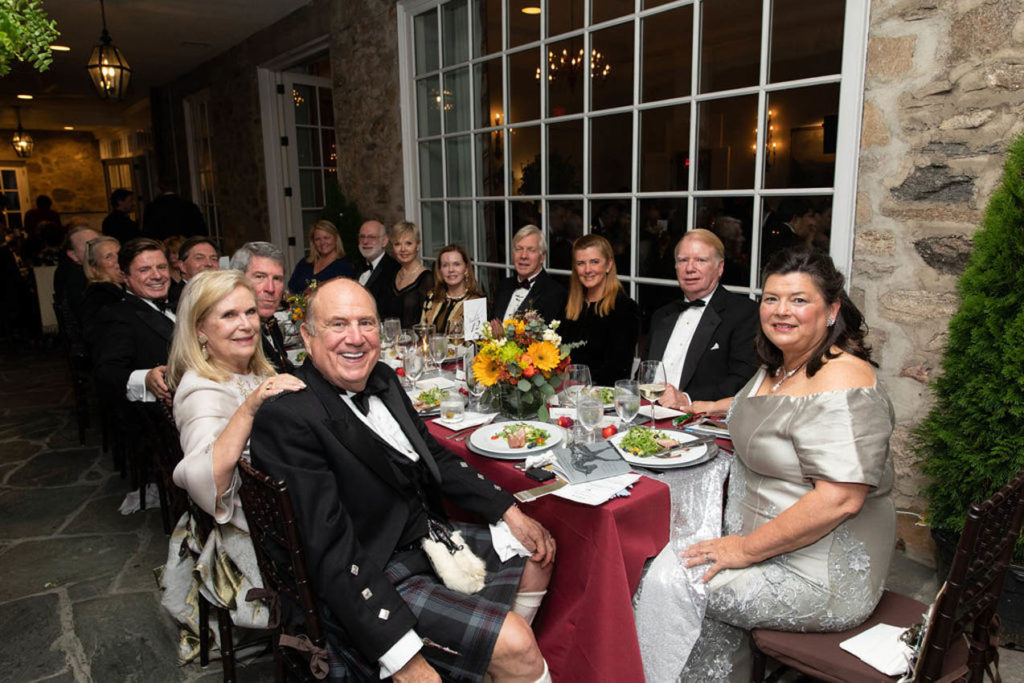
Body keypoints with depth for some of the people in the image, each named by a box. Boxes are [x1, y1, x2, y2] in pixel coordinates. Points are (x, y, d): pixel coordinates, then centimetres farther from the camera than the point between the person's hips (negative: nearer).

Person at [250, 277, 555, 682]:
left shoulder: (382, 379, 2)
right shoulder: (287, 417, -25)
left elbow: (435, 456, 12)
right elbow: (330, 553, -26)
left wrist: (511, 513, 4)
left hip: (427, 535, 9)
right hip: (369, 583, -9)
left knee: (536, 555, 17)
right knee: (516, 646, -18)